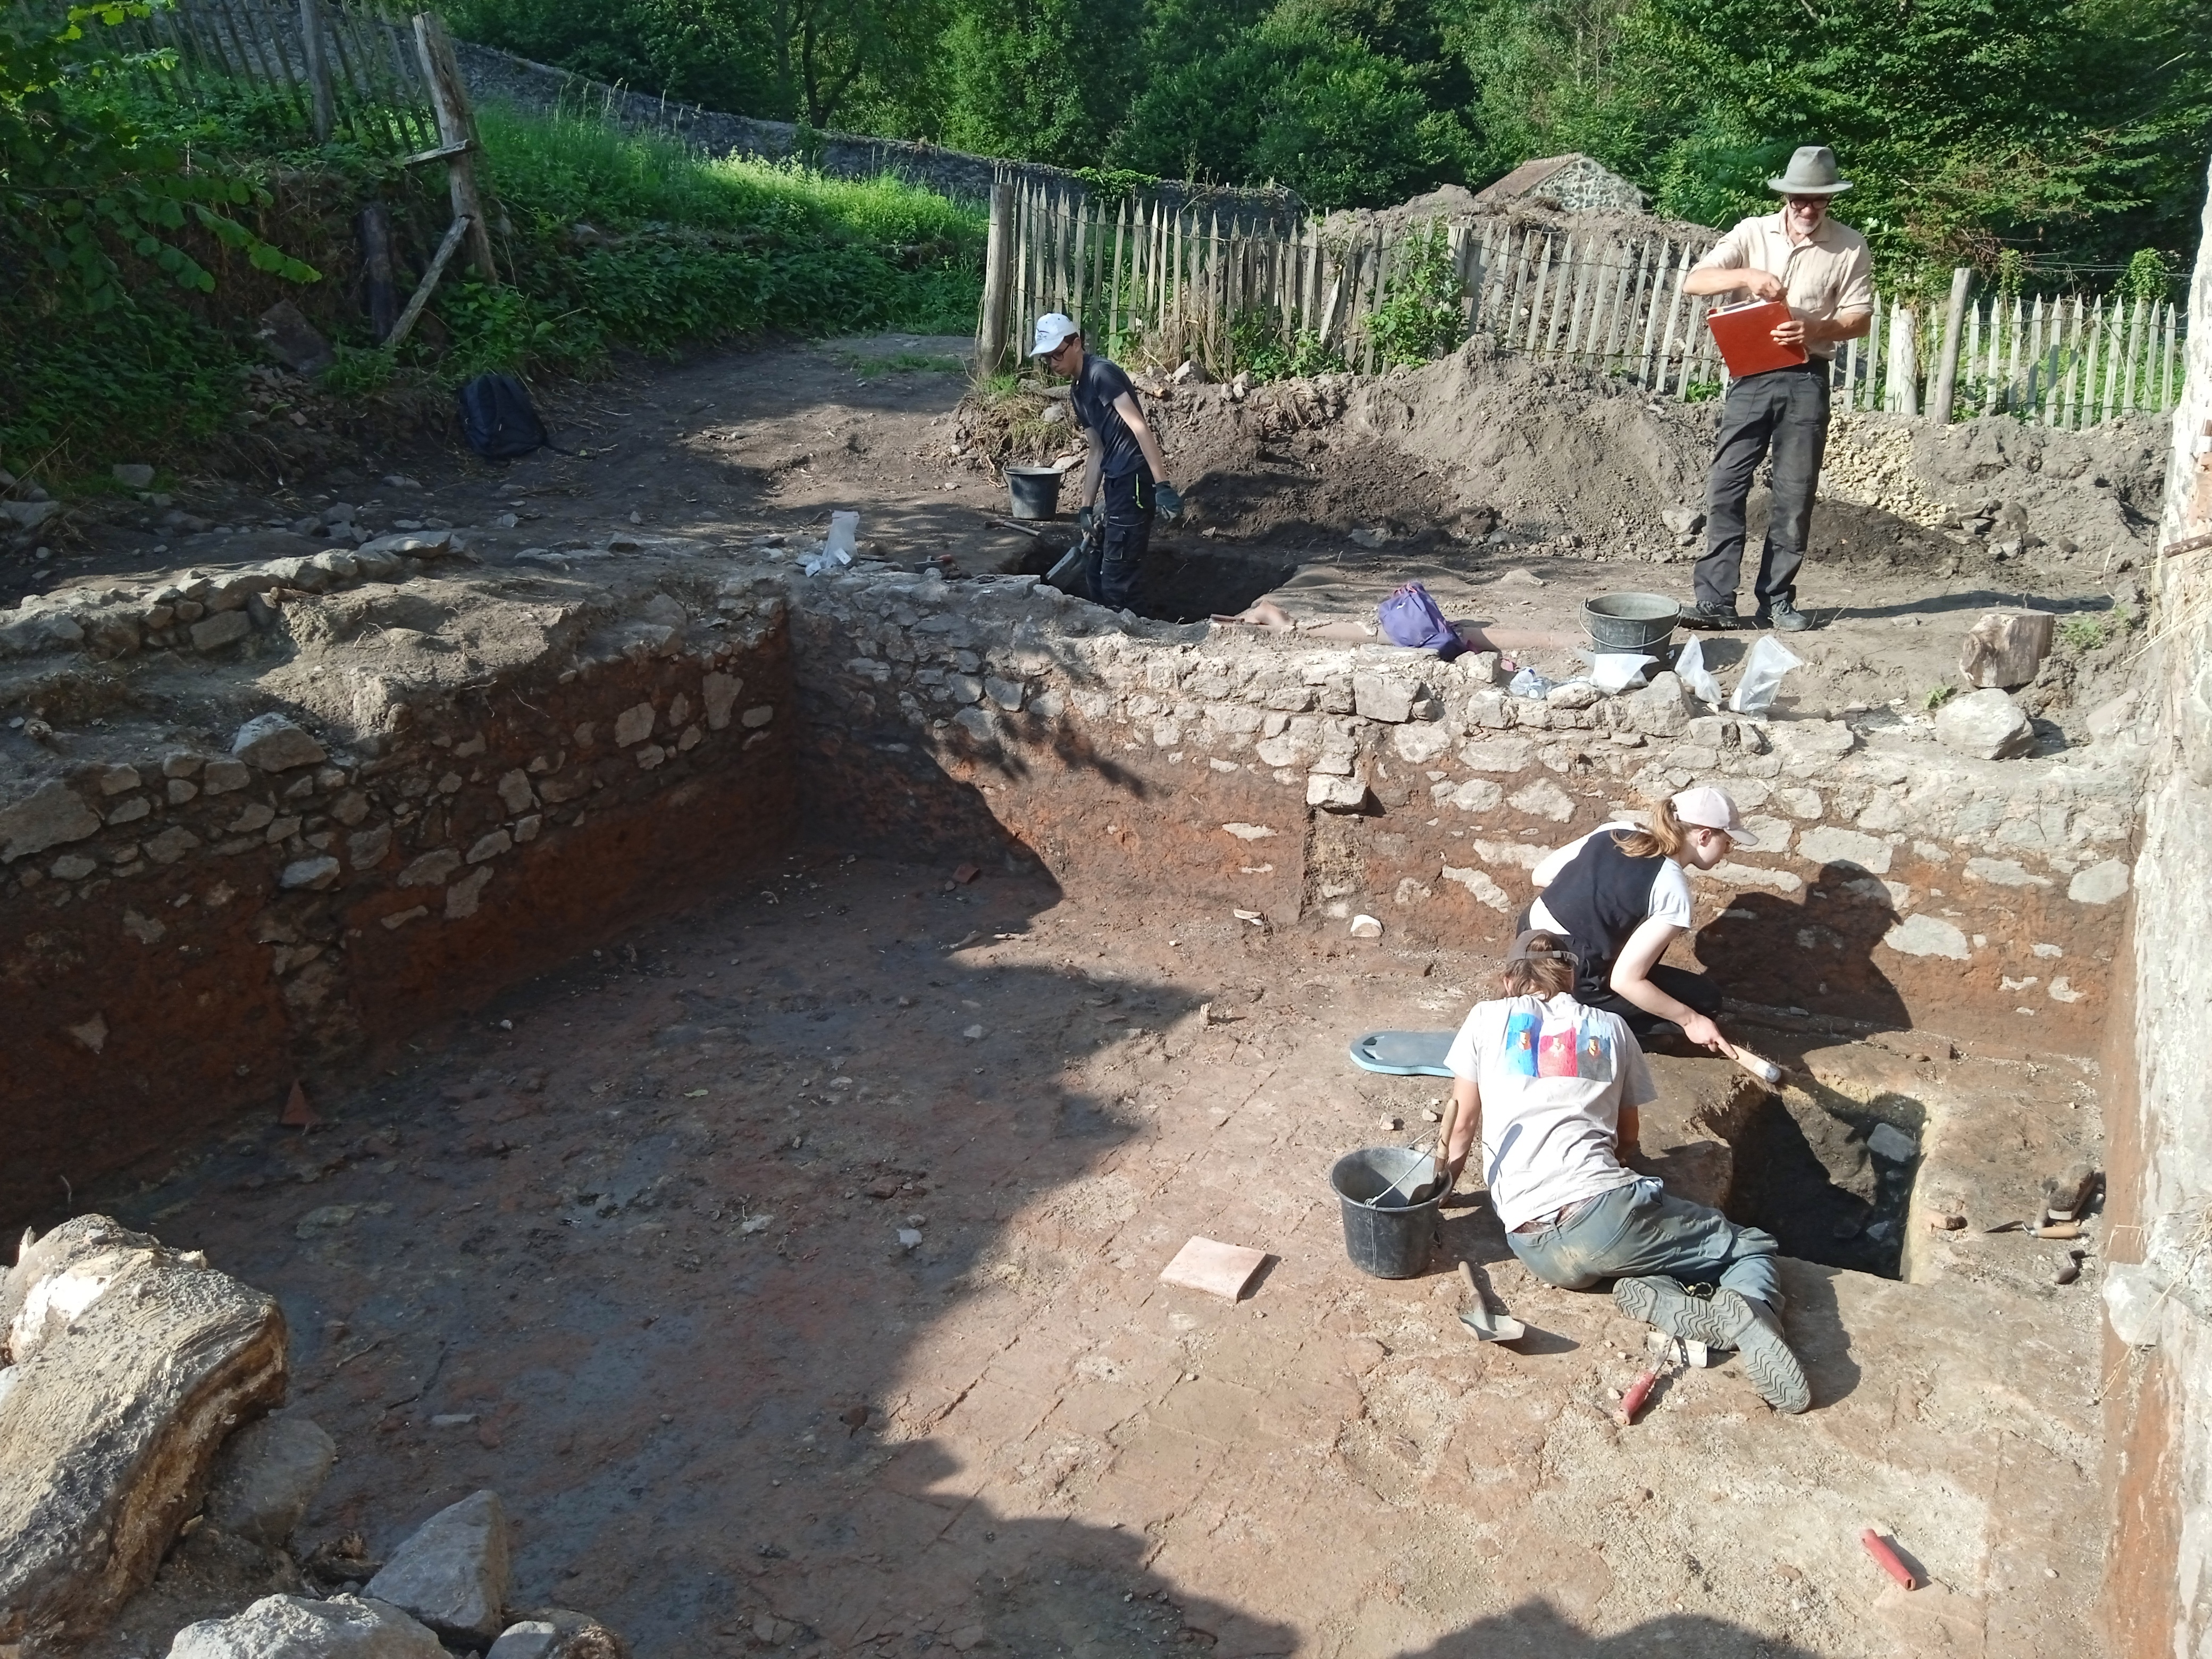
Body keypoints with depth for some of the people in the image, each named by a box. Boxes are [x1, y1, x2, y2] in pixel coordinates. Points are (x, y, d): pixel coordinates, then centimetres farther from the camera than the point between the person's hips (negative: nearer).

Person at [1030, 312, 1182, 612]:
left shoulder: (1102, 373, -12)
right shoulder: (1077, 391, 17)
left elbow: (1140, 427, -19)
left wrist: (1162, 485, -26)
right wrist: (1085, 508, 17)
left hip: (1135, 479, -10)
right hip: (1115, 483, 10)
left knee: (1116, 576, -6)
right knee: (1098, 570, 15)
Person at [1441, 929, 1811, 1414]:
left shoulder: (1488, 1019, 15)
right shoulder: (1609, 1028, 18)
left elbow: (1462, 1125, 16)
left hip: (1536, 1247, 1)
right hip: (1604, 1209, -1)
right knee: (1753, 1247, 19)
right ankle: (1750, 1309, -17)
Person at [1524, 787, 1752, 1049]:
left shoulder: (1616, 830, 2)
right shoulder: (1674, 890, -17)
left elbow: (1539, 876, 8)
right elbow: (1624, 981, -20)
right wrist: (1690, 1020, -7)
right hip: (1568, 982, -7)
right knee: (1705, 998, 4)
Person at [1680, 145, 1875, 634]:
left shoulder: (1850, 246, 3)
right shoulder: (1753, 232, 5)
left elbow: (1860, 318, 3)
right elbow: (1694, 282, -4)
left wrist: (1815, 329, -17)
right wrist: (1746, 275, -21)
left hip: (1806, 378, 0)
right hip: (1751, 374, 0)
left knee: (1795, 494, 2)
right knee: (1726, 485, -6)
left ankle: (1777, 601, 9)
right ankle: (1716, 601, -4)